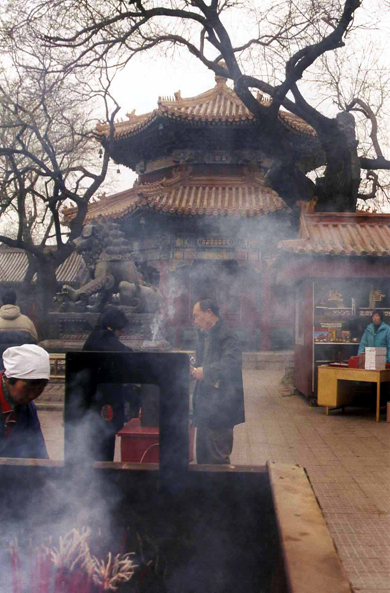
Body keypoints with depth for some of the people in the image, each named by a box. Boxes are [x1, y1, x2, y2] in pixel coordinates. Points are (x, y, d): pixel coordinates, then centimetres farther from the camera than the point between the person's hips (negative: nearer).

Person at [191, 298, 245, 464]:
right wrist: (194, 369, 6)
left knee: (218, 459, 0)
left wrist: (205, 371, -25)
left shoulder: (226, 337, -15)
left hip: (219, 408, -9)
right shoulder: (205, 336, 15)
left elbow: (233, 363, -29)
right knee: (202, 458, 18)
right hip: (205, 407, 9)